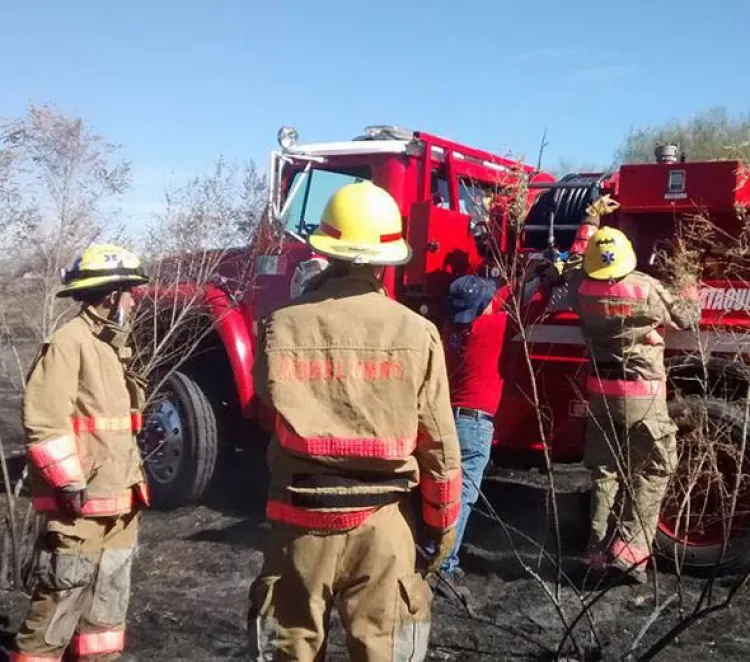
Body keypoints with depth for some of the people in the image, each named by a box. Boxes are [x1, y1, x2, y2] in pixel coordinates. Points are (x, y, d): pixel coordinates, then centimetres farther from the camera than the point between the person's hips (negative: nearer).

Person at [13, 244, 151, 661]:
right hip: (81, 506, -9)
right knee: (61, 601, -4)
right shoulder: (70, 343, -13)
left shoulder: (113, 347, 16)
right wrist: (71, 485, -20)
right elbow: (44, 422, -20)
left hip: (119, 506, 9)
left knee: (108, 601, 16)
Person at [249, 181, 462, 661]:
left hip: (302, 521, 1)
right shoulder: (416, 333, -10)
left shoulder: (284, 327, -10)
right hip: (385, 524, 0)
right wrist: (443, 524, 9)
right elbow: (439, 444, -6)